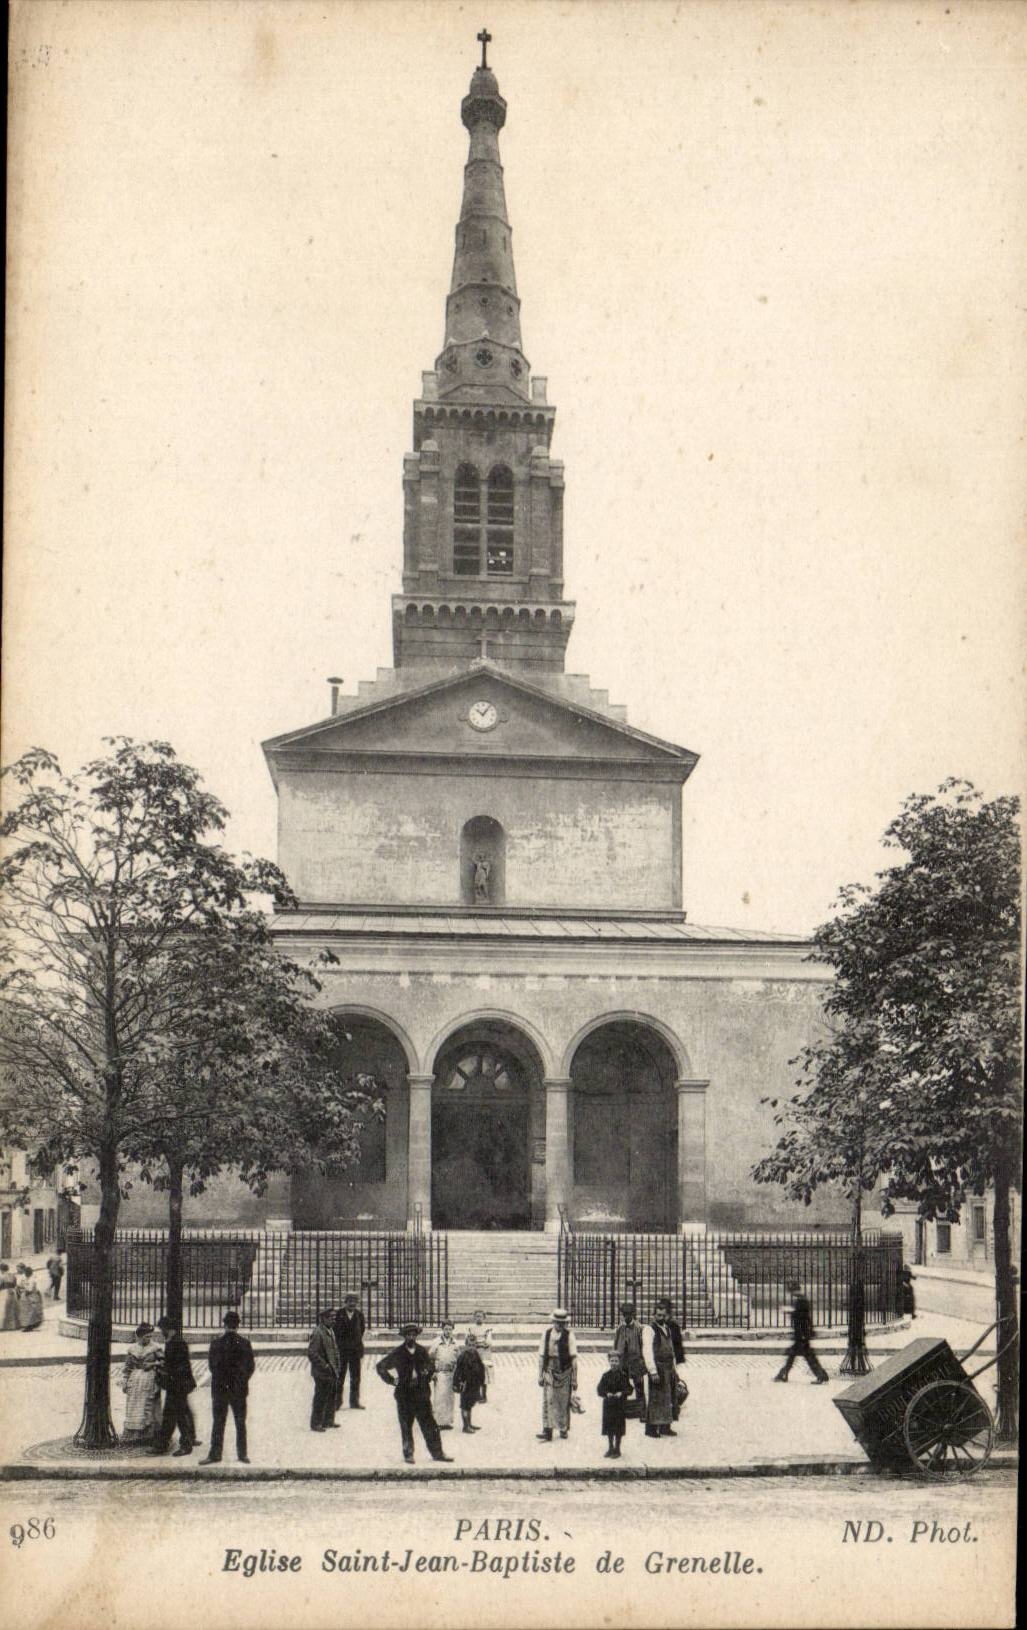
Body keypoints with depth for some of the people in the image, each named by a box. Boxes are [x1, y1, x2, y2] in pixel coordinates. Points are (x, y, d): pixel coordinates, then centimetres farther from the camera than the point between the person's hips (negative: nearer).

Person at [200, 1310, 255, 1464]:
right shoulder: (244, 1343, -7)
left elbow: (211, 1365, 0)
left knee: (218, 1423, 7)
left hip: (219, 1388, 0)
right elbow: (251, 1366, -2)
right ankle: (242, 1454, 12)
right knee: (240, 1423, 11)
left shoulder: (216, 1343, -8)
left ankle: (215, 1454, 7)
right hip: (239, 1388, 0)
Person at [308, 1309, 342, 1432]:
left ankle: (328, 1420, 30)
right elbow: (311, 1353, -22)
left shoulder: (330, 1331, 11)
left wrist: (338, 1368, 14)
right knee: (321, 1398, -1)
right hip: (322, 1373, -9)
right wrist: (325, 1366, -21)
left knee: (332, 1396, 17)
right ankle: (316, 1424, 9)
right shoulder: (318, 1333, -18)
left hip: (332, 1372, 9)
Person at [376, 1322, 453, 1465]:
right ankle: (408, 1454, 14)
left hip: (422, 1395, 2)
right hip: (404, 1395, -2)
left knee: (430, 1425, 3)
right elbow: (380, 1366, 2)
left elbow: (430, 1367, 20)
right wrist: (392, 1380, -5)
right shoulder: (397, 1353, -2)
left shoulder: (423, 1351, 6)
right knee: (406, 1427, 4)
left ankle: (437, 1452, 9)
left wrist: (426, 1377, 2)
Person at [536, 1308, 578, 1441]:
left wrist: (574, 1379, -6)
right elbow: (541, 1356, 6)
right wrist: (540, 1375, 5)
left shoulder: (569, 1336, -6)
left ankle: (563, 1428, 25)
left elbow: (573, 1358, -5)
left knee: (564, 1402, 9)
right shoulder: (546, 1334, 0)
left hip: (565, 1372, -1)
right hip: (550, 1372, 1)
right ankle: (547, 1432, -8)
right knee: (548, 1401, -6)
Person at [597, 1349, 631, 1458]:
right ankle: (610, 1448, 23)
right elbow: (600, 1389, -2)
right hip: (608, 1404, 3)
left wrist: (621, 1393, -22)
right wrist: (606, 1394, -19)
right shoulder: (606, 1375, 1)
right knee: (609, 1427, 10)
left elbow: (629, 1389, -6)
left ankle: (617, 1449, 14)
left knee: (618, 1428, 2)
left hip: (620, 1405, -2)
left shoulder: (623, 1376, -5)